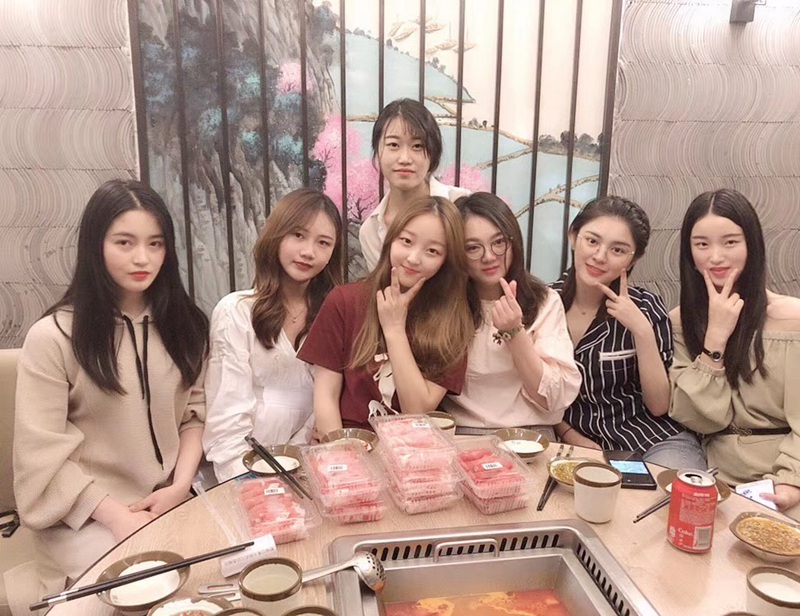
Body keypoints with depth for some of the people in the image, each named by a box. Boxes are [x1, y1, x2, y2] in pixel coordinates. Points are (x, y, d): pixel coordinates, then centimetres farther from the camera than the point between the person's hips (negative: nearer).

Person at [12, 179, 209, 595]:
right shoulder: (53, 336, -10)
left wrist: (181, 485, -9)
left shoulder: (184, 325, 6)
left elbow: (196, 414, 6)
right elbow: (44, 455, -11)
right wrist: (119, 517, -16)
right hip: (86, 513, -4)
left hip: (175, 499, 4)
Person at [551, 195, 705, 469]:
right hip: (578, 444, 2)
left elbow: (659, 406, -9)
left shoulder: (645, 307, -8)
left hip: (655, 443, -2)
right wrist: (569, 434, -8)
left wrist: (643, 331, -20)